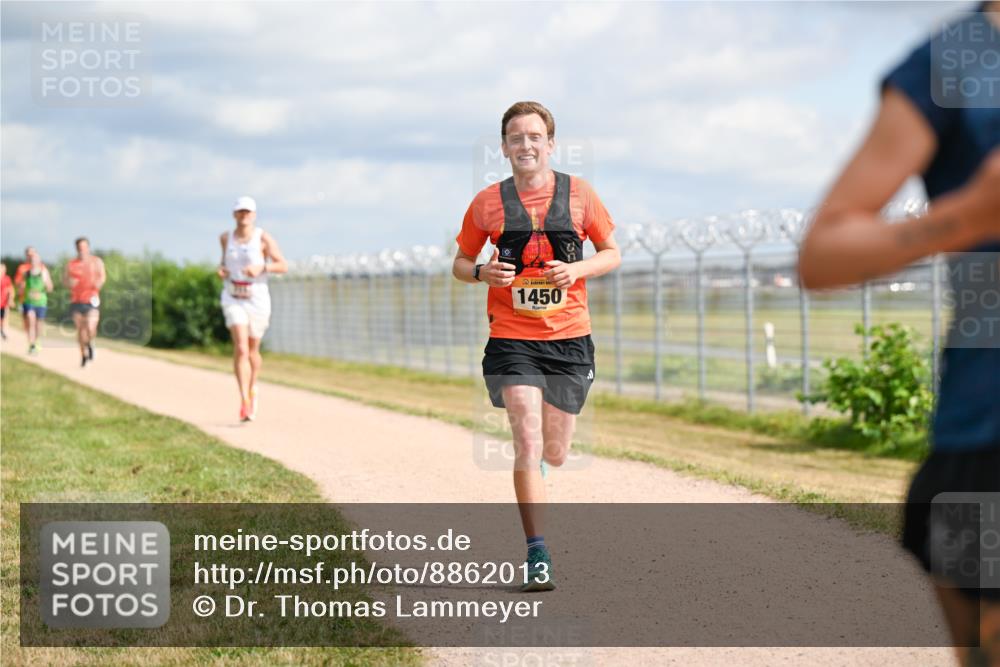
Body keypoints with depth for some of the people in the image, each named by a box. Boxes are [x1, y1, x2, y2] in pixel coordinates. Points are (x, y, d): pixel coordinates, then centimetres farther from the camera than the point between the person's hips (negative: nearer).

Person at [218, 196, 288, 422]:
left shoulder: (264, 238, -8)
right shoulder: (226, 237, 3)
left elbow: (283, 266, -8)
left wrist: (261, 268, -24)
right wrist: (221, 268, 1)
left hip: (257, 300, -1)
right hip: (233, 299, 1)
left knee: (252, 351, 14)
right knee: (240, 348, -19)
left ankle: (253, 389, 45)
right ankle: (244, 401, -24)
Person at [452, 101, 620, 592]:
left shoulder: (578, 194, 1)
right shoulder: (488, 202, 1)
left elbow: (612, 253, 8)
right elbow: (460, 262, 11)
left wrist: (578, 269, -12)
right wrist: (482, 272, -12)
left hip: (569, 337, 2)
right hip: (511, 339, -1)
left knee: (554, 454, 10)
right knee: (527, 441, -15)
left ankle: (537, 461, 49)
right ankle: (538, 558, -11)